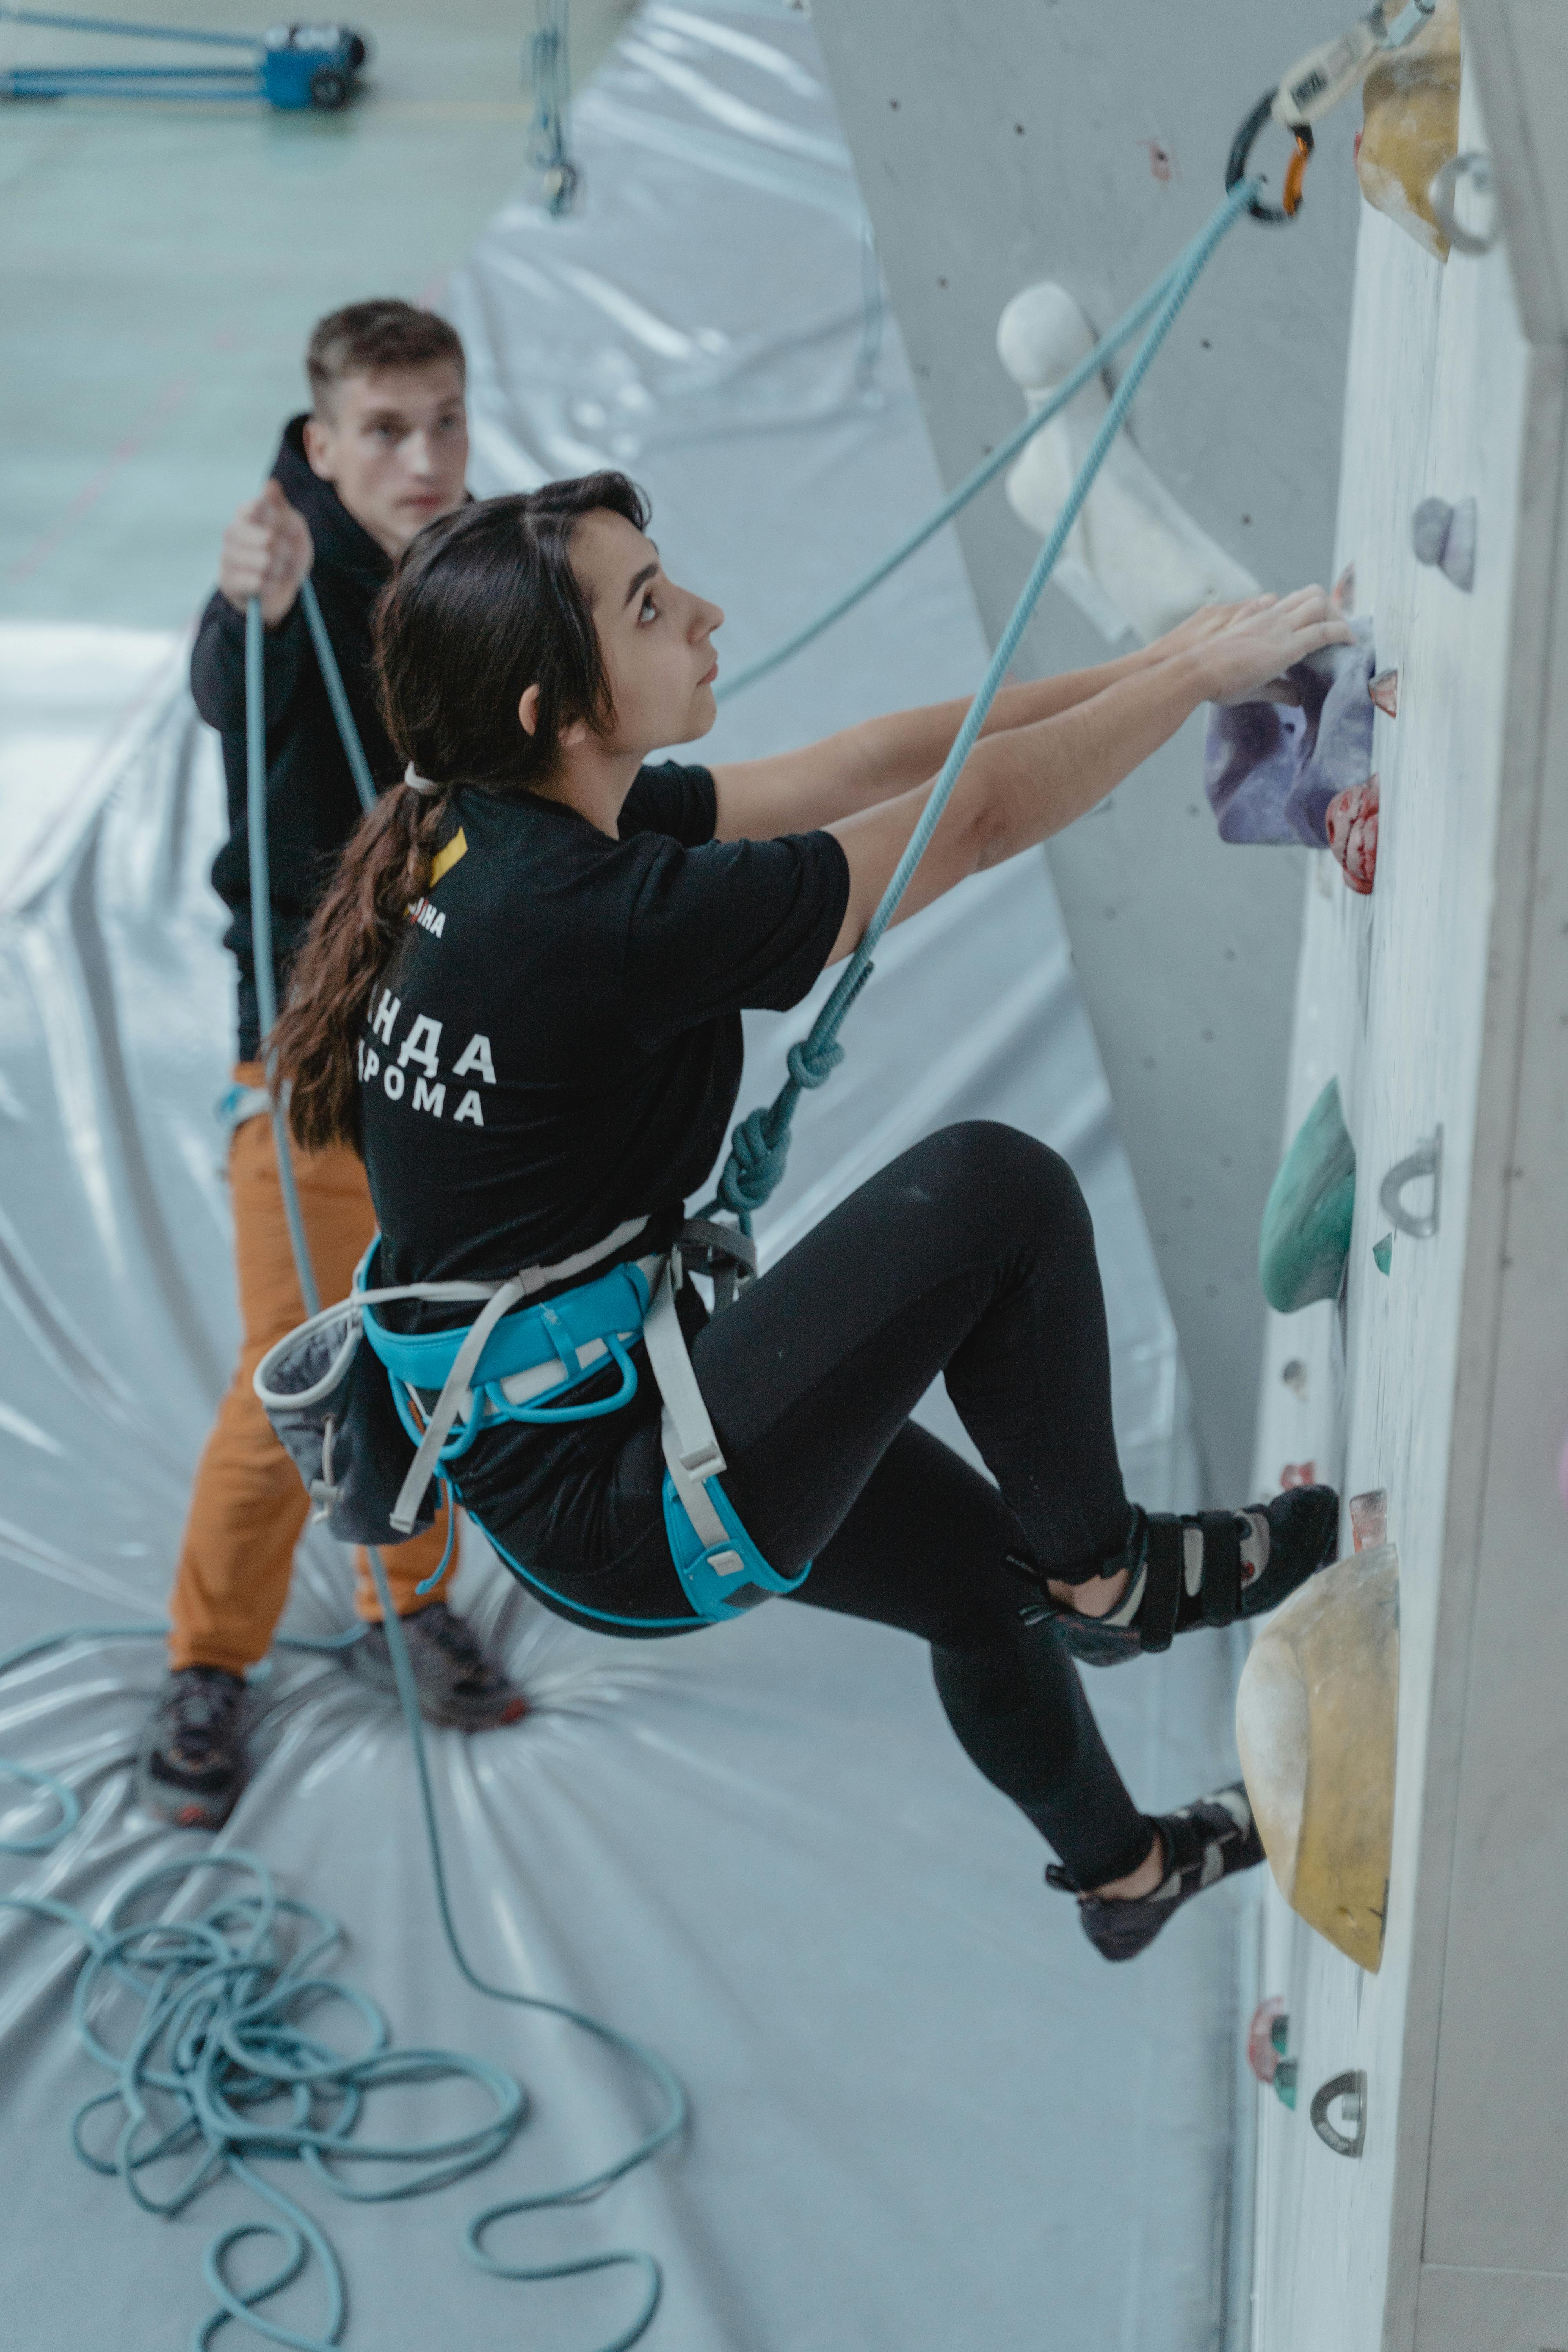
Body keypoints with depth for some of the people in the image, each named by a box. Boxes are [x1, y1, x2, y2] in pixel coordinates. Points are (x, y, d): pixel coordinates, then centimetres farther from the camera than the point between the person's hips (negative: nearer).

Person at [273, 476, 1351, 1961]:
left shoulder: (504, 833, -1)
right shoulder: (598, 917, -28)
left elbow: (882, 762, 5)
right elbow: (982, 818, -20)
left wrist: (1154, 663, 3)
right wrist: (1205, 669, -8)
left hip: (548, 1437, 10)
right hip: (612, 1510, -10)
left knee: (977, 1554, 27)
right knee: (990, 1190, -15)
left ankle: (1123, 1867, 53)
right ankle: (1108, 1578, 8)